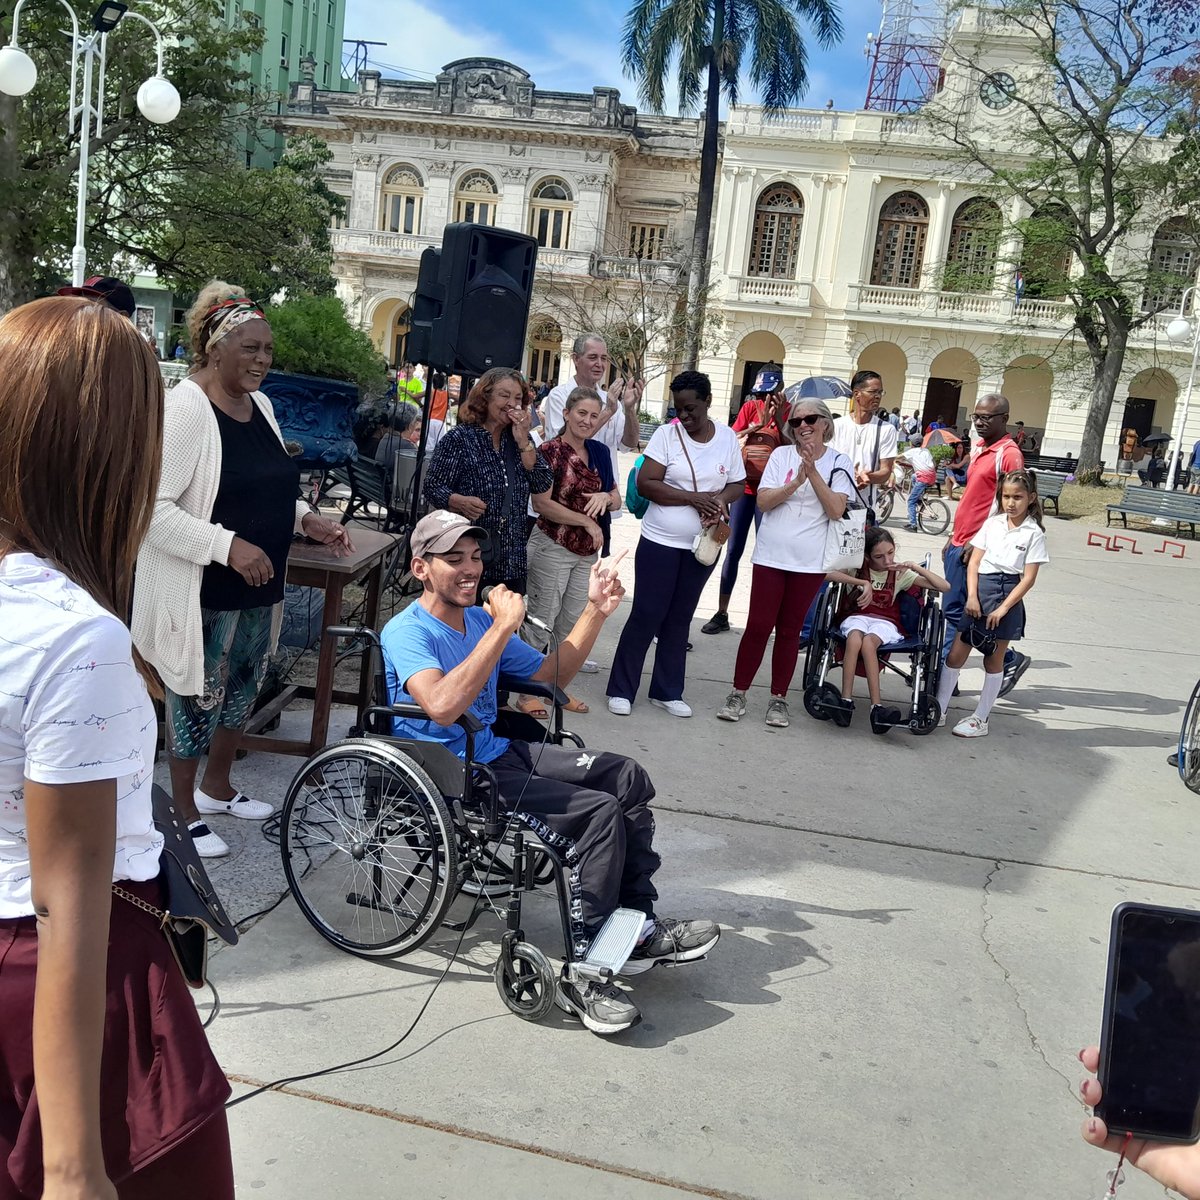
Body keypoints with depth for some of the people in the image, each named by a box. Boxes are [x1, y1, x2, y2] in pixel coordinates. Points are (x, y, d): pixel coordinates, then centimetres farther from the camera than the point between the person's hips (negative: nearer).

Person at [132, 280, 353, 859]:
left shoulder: (260, 405, 9)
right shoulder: (186, 407, -18)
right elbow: (153, 507, -24)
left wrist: (305, 518, 4)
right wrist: (228, 546, -29)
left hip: (258, 588, 8)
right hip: (202, 593, -8)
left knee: (242, 687, 20)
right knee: (197, 697, 6)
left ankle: (216, 787, 40)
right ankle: (184, 811, 24)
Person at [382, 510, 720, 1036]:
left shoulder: (479, 620, 11)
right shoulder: (406, 632, -15)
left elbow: (553, 674, 19)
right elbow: (442, 707, -35)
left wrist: (596, 612, 6)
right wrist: (502, 627, -32)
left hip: (499, 751, 9)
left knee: (626, 775, -1)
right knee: (602, 811, -20)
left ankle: (638, 927, 3)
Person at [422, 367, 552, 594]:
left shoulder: (519, 438, 10)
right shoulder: (460, 438, -6)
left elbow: (543, 485, 0)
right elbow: (432, 487, -7)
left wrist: (523, 441, -8)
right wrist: (461, 502, -26)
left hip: (512, 560, 5)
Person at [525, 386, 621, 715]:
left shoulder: (600, 453, 9)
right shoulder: (551, 451, -11)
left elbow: (617, 500, 13)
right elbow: (541, 504, -16)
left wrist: (605, 497, -11)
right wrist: (586, 521, -15)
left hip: (588, 552, 7)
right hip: (553, 548, -7)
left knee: (573, 622, 14)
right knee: (542, 620, -1)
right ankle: (528, 692, 9)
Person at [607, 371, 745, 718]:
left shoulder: (728, 438, 3)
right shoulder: (667, 434, -7)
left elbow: (737, 484, 10)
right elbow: (646, 483, -14)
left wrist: (721, 499, -14)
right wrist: (695, 498, -21)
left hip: (703, 545, 4)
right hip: (661, 542, -3)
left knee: (680, 618, 13)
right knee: (646, 615, -1)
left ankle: (667, 691, 23)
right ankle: (621, 689, 11)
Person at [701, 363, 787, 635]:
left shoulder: (789, 411, -4)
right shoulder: (750, 407, 4)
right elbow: (731, 439, -7)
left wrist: (779, 420, -23)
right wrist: (757, 425, -20)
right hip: (743, 485, 3)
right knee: (733, 550, 5)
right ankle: (721, 614, 12)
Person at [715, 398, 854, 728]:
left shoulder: (839, 463, 1)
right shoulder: (782, 455, 2)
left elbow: (837, 510, -10)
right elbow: (763, 501, -6)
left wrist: (813, 472, -17)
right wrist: (796, 482, -19)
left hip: (810, 562, 0)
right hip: (771, 555, 0)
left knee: (789, 630, 8)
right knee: (758, 626, 0)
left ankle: (778, 699, 17)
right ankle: (738, 693, 11)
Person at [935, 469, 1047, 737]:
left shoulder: (1034, 532, -3)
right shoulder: (992, 523, 7)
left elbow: (1028, 578, -6)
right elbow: (974, 562, 4)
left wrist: (1003, 608, -13)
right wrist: (972, 596, -8)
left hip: (1008, 595, -3)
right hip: (979, 588, 3)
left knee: (993, 660, 6)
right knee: (955, 653, 2)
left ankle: (980, 720, 15)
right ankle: (938, 711, 13)